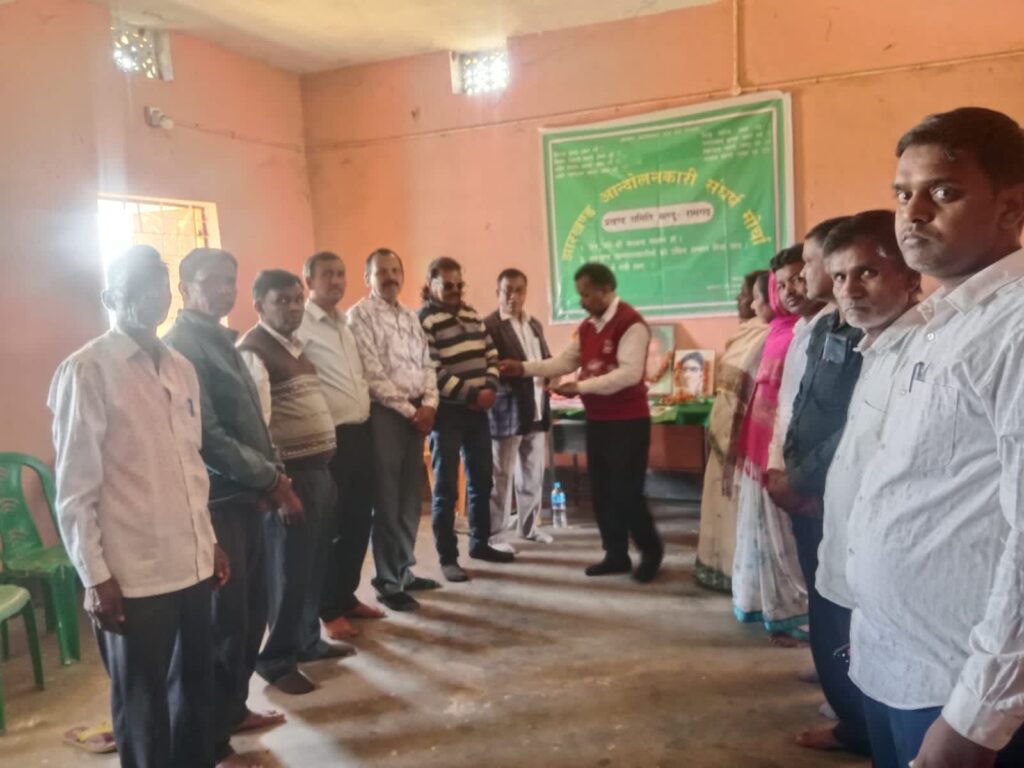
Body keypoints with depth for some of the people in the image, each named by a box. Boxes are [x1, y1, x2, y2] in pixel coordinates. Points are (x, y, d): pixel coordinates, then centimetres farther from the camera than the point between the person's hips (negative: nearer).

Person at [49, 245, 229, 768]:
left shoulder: (181, 368, 9)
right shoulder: (87, 371, -9)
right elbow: (74, 489, -10)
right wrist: (96, 576, -11)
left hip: (192, 565, 6)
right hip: (132, 575, -6)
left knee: (195, 689, 18)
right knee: (142, 705, 11)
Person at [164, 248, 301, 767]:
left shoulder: (221, 340, 15)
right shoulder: (182, 346, -14)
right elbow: (207, 435, -21)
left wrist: (273, 476, 5)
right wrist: (271, 478, -13)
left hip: (244, 495, 9)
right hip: (216, 501, -9)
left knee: (252, 611, 18)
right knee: (224, 620, -1)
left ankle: (233, 709, 35)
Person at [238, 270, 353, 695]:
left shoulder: (295, 344, 15)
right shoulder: (253, 351, -13)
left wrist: (325, 468, 14)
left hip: (319, 469, 9)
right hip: (292, 474, -8)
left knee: (314, 566, 17)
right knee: (289, 570, 1)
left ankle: (308, 641, 33)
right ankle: (277, 660, 16)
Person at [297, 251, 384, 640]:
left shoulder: (345, 325, 17)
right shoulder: (299, 327, -10)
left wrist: (367, 410, 15)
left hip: (361, 432, 8)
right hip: (330, 438, -8)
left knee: (359, 521, 14)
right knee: (329, 526, 4)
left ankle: (347, 596, 30)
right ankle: (329, 610, 18)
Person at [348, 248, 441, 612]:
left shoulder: (411, 318, 16)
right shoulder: (360, 315, -6)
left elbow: (427, 364, 14)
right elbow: (371, 375, -13)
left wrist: (429, 403, -4)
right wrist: (409, 410, -13)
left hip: (418, 413, 7)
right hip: (385, 413, -7)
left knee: (411, 498, 12)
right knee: (387, 500, -2)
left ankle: (404, 570, 24)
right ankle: (388, 581, 8)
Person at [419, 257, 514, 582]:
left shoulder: (471, 314, 13)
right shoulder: (423, 320, -9)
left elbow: (490, 352, 12)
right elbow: (432, 372, -16)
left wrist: (490, 388, -5)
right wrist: (471, 394, -17)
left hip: (478, 410, 7)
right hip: (447, 412, -7)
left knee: (482, 481, 15)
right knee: (446, 487, 0)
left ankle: (480, 543, 29)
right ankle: (447, 557, 9)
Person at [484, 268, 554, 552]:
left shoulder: (535, 324, 15)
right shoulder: (488, 325, -9)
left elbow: (547, 358, 20)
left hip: (537, 408, 7)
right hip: (507, 410, -7)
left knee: (534, 473, 15)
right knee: (502, 475, 0)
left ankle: (529, 525, 28)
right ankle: (494, 535, 9)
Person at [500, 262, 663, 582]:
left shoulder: (631, 323, -15)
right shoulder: (587, 326, 12)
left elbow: (629, 373, -24)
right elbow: (565, 361, 13)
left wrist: (581, 387, -27)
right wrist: (524, 368, 3)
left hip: (627, 421, -8)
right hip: (597, 420, 8)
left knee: (627, 491, -3)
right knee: (601, 491, 11)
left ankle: (651, 552, 18)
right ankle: (616, 555, 23)